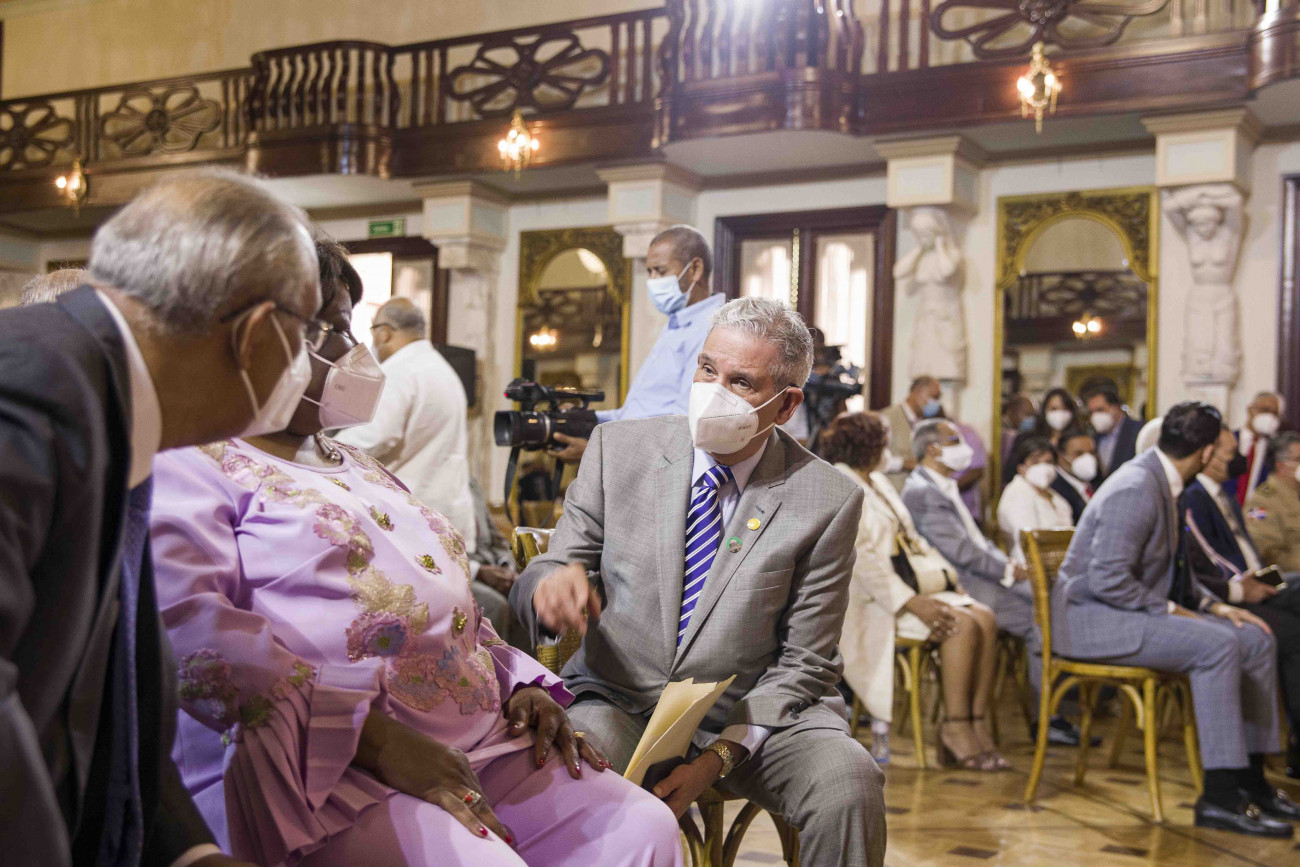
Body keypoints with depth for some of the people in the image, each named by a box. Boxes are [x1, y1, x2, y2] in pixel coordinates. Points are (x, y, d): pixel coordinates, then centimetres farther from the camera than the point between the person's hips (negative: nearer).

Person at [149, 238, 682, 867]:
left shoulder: (355, 464, 29)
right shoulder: (191, 463, 0)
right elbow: (186, 626, -17)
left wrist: (518, 684, 10)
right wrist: (370, 736, -22)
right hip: (316, 765, -8)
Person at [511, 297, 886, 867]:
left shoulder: (827, 502, -5)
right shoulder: (618, 449, 1)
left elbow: (803, 664, -3)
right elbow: (536, 583, 4)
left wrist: (719, 757, -18)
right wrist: (555, 580, -23)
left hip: (754, 714, 0)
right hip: (619, 702, 1)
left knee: (850, 782, -29)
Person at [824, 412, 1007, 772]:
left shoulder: (878, 482, 22)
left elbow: (913, 539, 23)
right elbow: (860, 557, -18)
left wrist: (948, 577, 7)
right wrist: (910, 602, -24)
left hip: (908, 584, 9)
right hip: (870, 601, -9)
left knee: (985, 619, -14)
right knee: (961, 625, -26)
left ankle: (976, 726, -15)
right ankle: (954, 728, -17)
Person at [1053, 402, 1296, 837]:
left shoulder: (1162, 484, 10)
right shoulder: (1135, 490, -21)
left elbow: (1170, 568, 22)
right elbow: (1107, 580, -27)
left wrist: (1213, 605, 9)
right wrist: (1169, 609, -18)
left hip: (1140, 609, 10)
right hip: (1095, 619, -10)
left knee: (1256, 641, 2)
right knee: (1217, 646, -28)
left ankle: (1250, 780, 8)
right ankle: (1219, 797, -24)